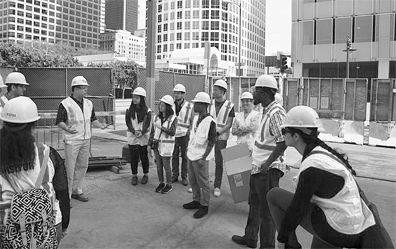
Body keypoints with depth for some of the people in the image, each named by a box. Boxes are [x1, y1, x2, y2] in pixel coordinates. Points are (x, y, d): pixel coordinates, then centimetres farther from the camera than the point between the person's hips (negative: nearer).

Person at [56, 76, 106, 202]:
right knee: (69, 168, -2)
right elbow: (59, 121, -9)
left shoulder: (88, 103, 12)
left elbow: (92, 119, 17)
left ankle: (76, 191, 27)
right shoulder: (65, 104, -8)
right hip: (72, 141, -6)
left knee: (82, 166, 13)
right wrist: (67, 128, -28)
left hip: (86, 140, 6)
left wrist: (100, 125, -2)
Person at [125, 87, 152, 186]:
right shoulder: (129, 110, 3)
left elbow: (147, 124, -6)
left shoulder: (147, 111, -2)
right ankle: (134, 175, 19)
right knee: (134, 157, 5)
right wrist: (134, 131, -18)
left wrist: (141, 132, -21)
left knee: (144, 156, 7)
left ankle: (146, 174, 24)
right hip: (132, 137, 1)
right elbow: (128, 123, -3)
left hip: (144, 137, -1)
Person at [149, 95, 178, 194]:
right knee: (159, 165, 11)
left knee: (166, 166, 2)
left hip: (166, 145, -5)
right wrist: (150, 143, 7)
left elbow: (172, 132, -16)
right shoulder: (157, 117, 7)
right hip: (156, 144, 5)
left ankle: (169, 185, 18)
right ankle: (161, 183, 26)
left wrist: (161, 127, -23)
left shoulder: (173, 118, -8)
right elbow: (152, 131, 11)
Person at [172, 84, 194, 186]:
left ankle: (184, 177, 16)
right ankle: (175, 175, 22)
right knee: (174, 156, 9)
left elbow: (192, 121, 1)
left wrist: (189, 131, -9)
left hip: (184, 135, -3)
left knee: (184, 156, 5)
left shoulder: (189, 106, -4)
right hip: (173, 134, 3)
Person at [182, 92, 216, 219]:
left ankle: (204, 206, 17)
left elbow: (211, 142, -17)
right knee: (192, 180, 18)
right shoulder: (196, 117, 9)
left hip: (200, 157, -8)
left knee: (203, 182, 4)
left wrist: (203, 158, -20)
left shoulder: (210, 121, -17)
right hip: (191, 155, 8)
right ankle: (196, 200, 35)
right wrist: (188, 149, 17)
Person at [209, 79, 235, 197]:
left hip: (221, 137, -2)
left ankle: (217, 186, 15)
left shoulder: (229, 106, -4)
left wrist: (217, 132, -18)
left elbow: (229, 124, -6)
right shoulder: (210, 103, 5)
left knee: (219, 162, 4)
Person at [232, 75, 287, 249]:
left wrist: (267, 164, -22)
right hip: (257, 167, 10)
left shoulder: (276, 113, -20)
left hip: (268, 170, -10)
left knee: (267, 211, 4)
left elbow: (283, 142, -25)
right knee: (254, 204, 23)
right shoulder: (266, 111, 10)